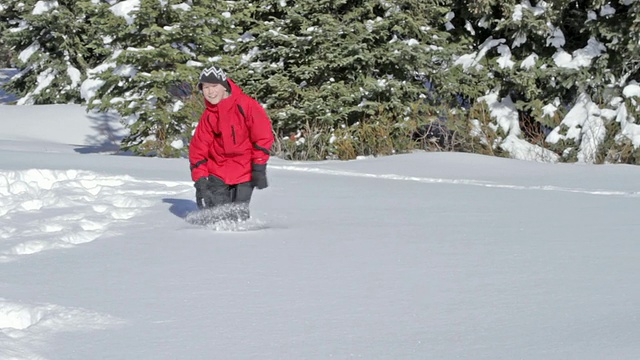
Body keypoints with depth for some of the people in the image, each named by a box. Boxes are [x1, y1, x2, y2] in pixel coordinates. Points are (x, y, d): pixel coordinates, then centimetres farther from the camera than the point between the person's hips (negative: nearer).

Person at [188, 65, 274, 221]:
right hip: (217, 170, 4)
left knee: (238, 214, -9)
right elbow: (198, 149, 3)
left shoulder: (246, 105, -13)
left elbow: (263, 136, -12)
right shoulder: (208, 116, 1)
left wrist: (259, 168, -14)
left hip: (245, 171, -4)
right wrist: (200, 179, -6)